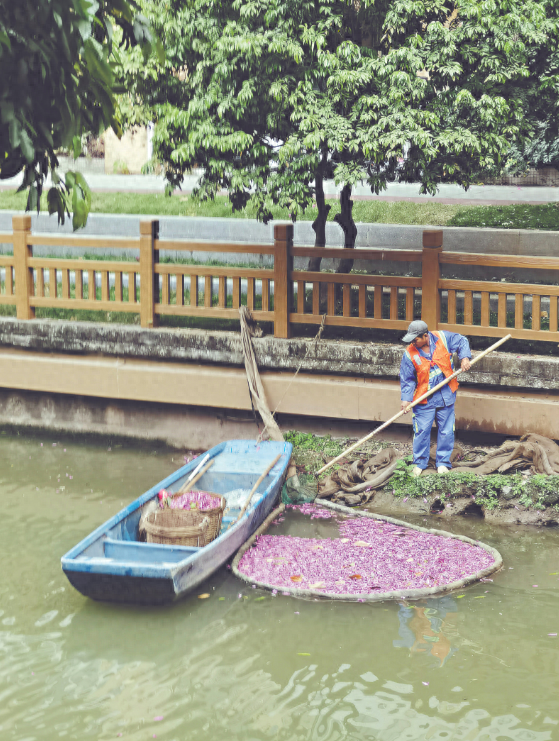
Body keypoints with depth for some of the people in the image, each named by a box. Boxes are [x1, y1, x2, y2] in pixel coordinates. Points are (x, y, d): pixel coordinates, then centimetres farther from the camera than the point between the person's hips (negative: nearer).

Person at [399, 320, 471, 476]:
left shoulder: (443, 338, -7)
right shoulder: (410, 354, -9)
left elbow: (461, 341, 10)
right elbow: (407, 379, -5)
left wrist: (464, 358, -5)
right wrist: (406, 399, -14)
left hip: (446, 395, 1)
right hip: (424, 399, -1)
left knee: (446, 431, 7)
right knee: (421, 431, -1)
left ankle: (443, 462, 20)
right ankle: (419, 463, 15)